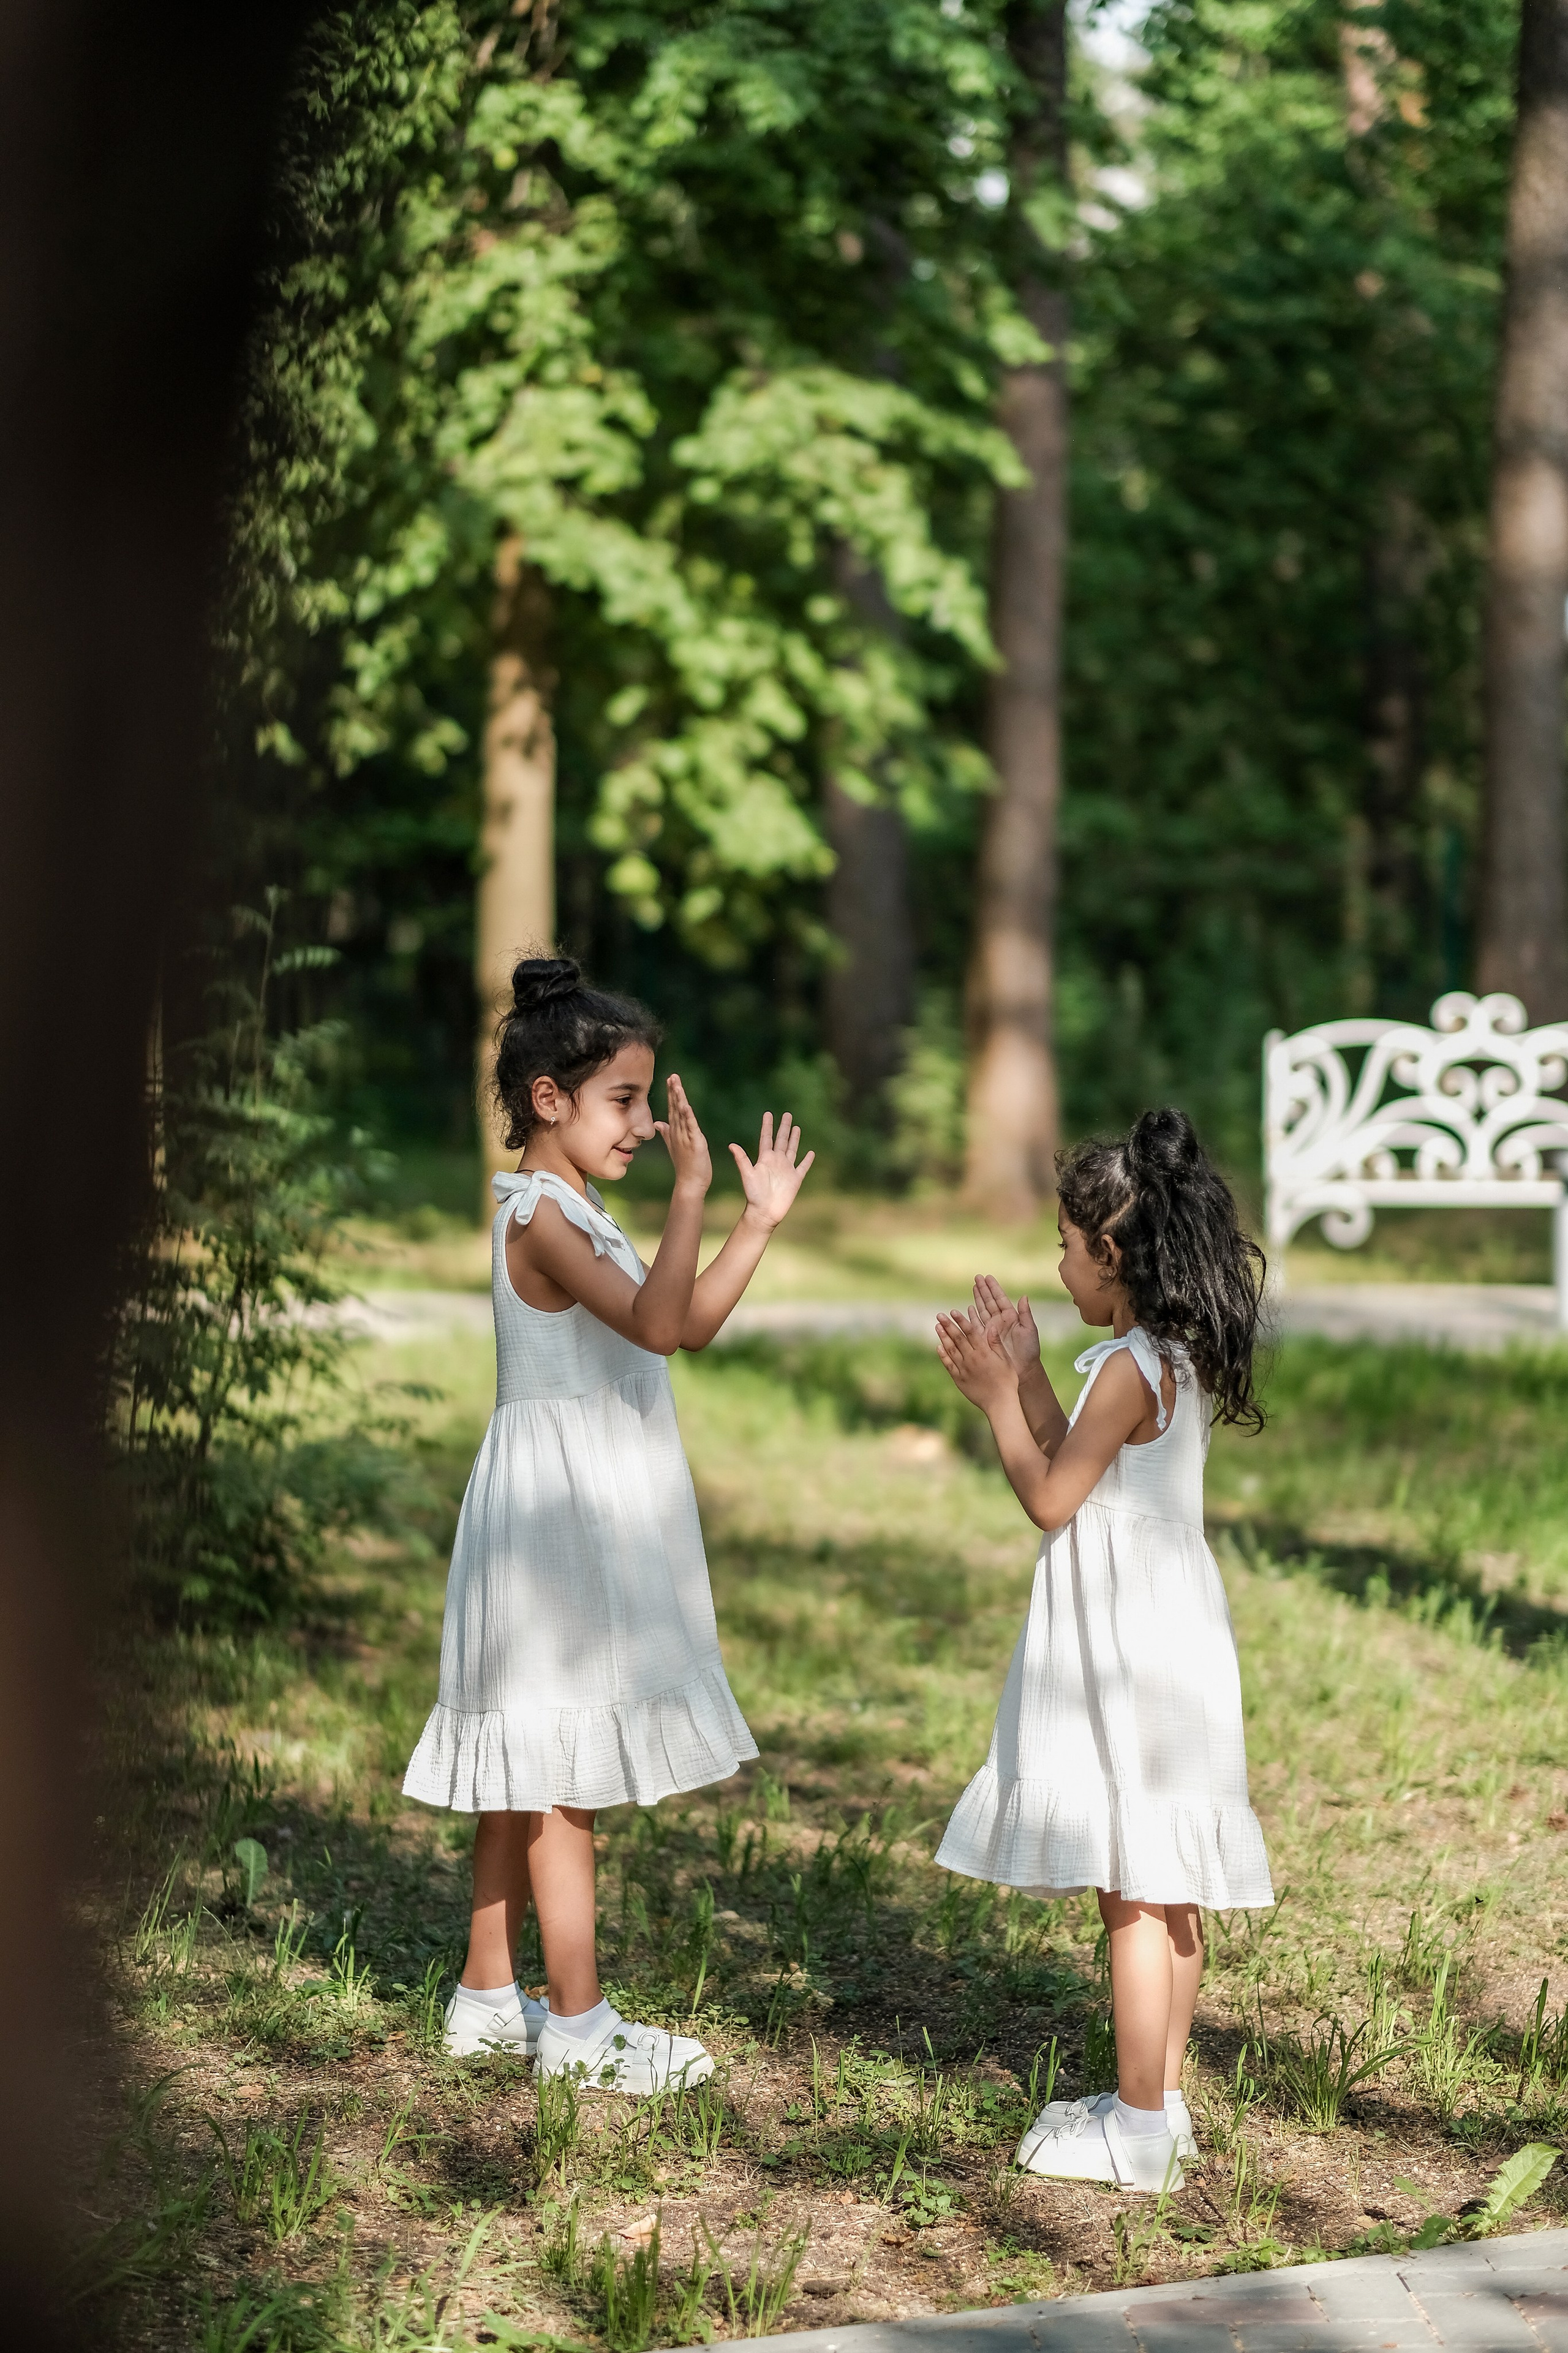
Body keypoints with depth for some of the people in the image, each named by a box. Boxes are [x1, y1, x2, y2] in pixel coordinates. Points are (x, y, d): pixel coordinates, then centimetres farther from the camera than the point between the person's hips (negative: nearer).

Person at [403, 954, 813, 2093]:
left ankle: (488, 1997, 22)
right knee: (563, 1780, -4)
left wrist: (762, 1220, 15)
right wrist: (690, 1195, -34)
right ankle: (576, 2023, 1)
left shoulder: (578, 1217, 15)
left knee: (530, 1775, 14)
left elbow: (690, 1326, 18)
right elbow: (655, 1322, -30)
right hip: (559, 1515, -10)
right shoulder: (540, 1215, -17)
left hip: (597, 1513, 10)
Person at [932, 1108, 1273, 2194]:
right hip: (1166, 1629, 10)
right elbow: (1079, 1472, 17)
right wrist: (1026, 1376, 17)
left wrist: (999, 1398, -4)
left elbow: (1050, 1497, -13)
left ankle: (1139, 2126, -1)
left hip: (1127, 1646, -10)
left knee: (1134, 1895, -5)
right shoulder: (1177, 1360, 11)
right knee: (1167, 1892, 14)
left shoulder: (1130, 1371, -18)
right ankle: (1160, 2098, 22)